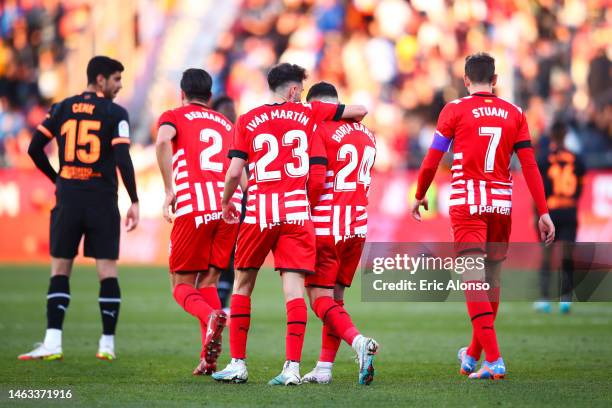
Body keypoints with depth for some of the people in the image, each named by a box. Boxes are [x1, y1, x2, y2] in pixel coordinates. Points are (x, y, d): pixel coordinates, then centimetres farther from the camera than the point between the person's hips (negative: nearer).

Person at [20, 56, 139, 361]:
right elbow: (123, 160, -13)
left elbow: (34, 148, 6)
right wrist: (134, 202, -8)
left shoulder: (61, 109, 6)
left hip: (68, 198, 2)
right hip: (103, 201, -2)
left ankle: (53, 342, -5)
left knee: (59, 271, 6)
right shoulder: (115, 114, -4)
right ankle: (107, 344, 3)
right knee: (107, 272, 4)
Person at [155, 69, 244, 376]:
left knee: (182, 284, 8)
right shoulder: (227, 124, 27)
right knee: (208, 281, 13)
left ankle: (210, 315, -25)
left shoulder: (173, 116, 15)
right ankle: (208, 359, -1)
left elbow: (163, 141, -9)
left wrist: (169, 191, -7)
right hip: (231, 206, 4)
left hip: (194, 206, -4)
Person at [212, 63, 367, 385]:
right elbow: (360, 110, 14)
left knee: (242, 284, 12)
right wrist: (348, 122, 36)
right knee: (293, 287, -2)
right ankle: (292, 367, -10)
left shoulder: (247, 121, 5)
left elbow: (234, 172, -1)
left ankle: (237, 364, 10)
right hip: (296, 212, 0)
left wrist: (226, 202, 17)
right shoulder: (308, 113, 7)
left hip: (258, 212, 0)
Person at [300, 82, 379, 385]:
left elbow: (315, 181, -16)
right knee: (335, 296, 14)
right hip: (357, 225, 7)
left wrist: (305, 210, -1)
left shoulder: (320, 130, -11)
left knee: (321, 299, -3)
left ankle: (359, 342, -26)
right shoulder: (367, 134, 13)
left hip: (325, 225, -7)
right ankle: (324, 367, 14)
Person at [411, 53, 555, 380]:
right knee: (491, 281, 14)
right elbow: (529, 166, 4)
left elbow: (431, 161, 2)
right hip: (501, 205, 4)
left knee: (473, 280, -7)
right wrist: (543, 212, 6)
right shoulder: (514, 113, 7)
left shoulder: (455, 110, -1)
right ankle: (473, 355, 26)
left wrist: (419, 196, 17)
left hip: (466, 204, -4)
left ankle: (493, 361, -18)